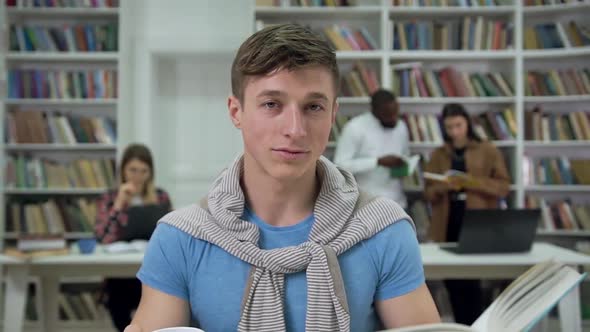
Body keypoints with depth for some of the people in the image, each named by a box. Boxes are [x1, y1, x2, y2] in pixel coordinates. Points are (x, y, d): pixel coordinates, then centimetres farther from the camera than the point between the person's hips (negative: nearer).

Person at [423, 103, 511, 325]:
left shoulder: (488, 151, 3)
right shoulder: (438, 155, 11)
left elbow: (503, 187, -2)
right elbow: (429, 193, 7)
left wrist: (474, 182, -17)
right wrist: (444, 186, -14)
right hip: (447, 226, 3)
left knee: (471, 281, -9)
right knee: (452, 281, 5)